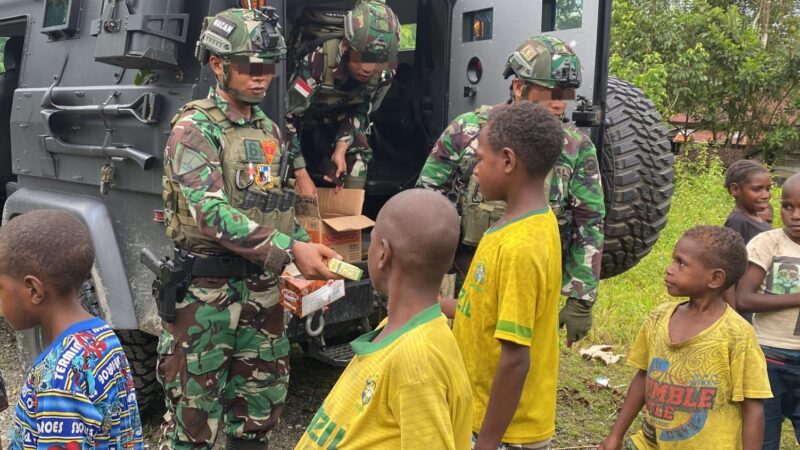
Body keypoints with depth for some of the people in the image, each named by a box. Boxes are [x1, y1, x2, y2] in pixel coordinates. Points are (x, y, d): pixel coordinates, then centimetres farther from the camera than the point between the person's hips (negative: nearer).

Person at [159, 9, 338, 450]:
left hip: (261, 286, 7)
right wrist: (289, 250, -30)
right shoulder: (194, 128, -11)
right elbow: (210, 212, -24)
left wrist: (307, 251, 4)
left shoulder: (270, 130, 11)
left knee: (261, 406, 17)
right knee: (194, 415, 4)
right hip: (205, 288, -6)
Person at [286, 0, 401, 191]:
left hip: (336, 117, 5)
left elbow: (360, 110, -9)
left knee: (358, 155, -10)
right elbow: (288, 117, -38)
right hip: (301, 116, -4)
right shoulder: (316, 61, -43)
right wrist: (300, 174, -38)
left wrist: (341, 149, -23)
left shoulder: (384, 72, -26)